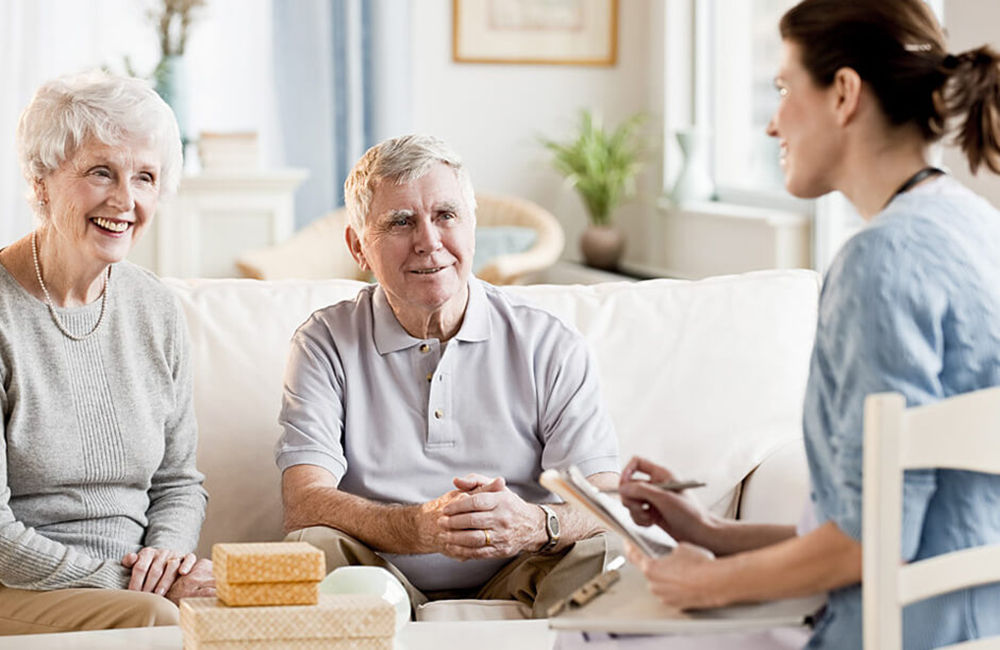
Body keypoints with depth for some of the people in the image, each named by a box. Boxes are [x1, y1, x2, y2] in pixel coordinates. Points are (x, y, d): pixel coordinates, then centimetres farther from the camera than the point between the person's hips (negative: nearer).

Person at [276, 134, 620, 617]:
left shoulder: (549, 346, 7)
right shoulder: (326, 345, 6)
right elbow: (304, 505, -9)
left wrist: (533, 525, -29)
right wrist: (421, 527, -29)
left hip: (510, 588, -1)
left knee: (603, 558, -30)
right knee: (313, 549, -30)